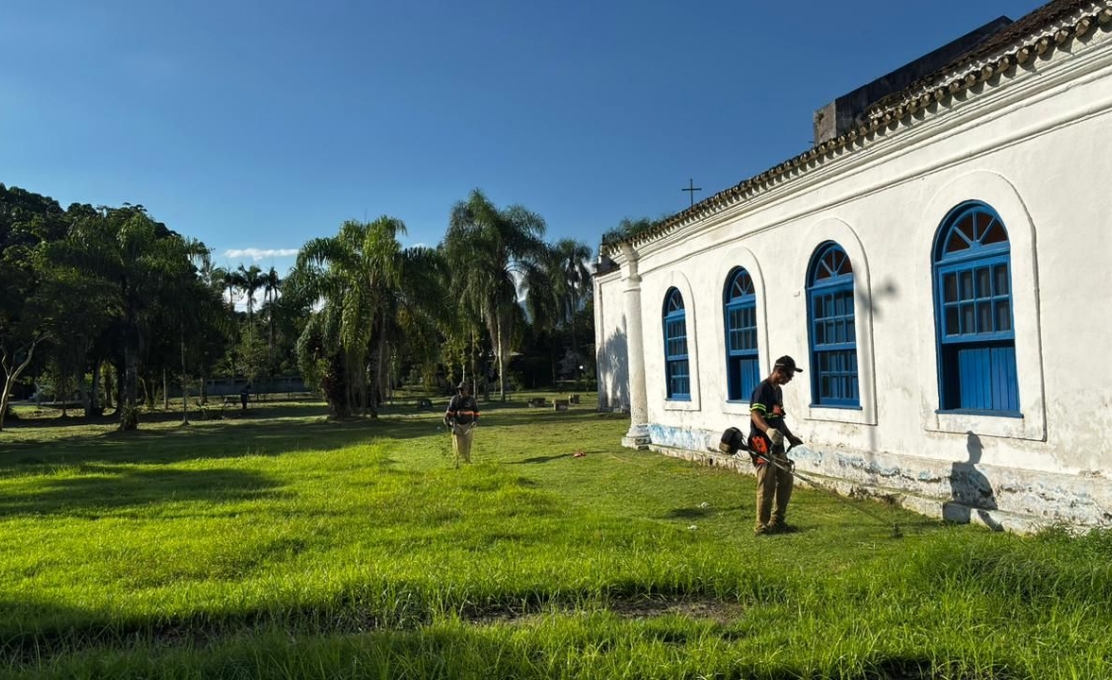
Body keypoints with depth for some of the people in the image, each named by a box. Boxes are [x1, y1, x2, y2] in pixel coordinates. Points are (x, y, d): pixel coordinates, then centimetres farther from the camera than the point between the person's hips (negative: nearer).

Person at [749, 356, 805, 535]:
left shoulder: (777, 390, 16)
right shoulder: (763, 389, -15)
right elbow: (755, 415, -28)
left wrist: (790, 436, 26)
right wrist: (768, 430, -44)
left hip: (777, 445, 10)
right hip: (763, 446, -10)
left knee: (786, 480, 15)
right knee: (767, 486, -6)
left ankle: (777, 521, 26)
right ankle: (762, 526, 3)